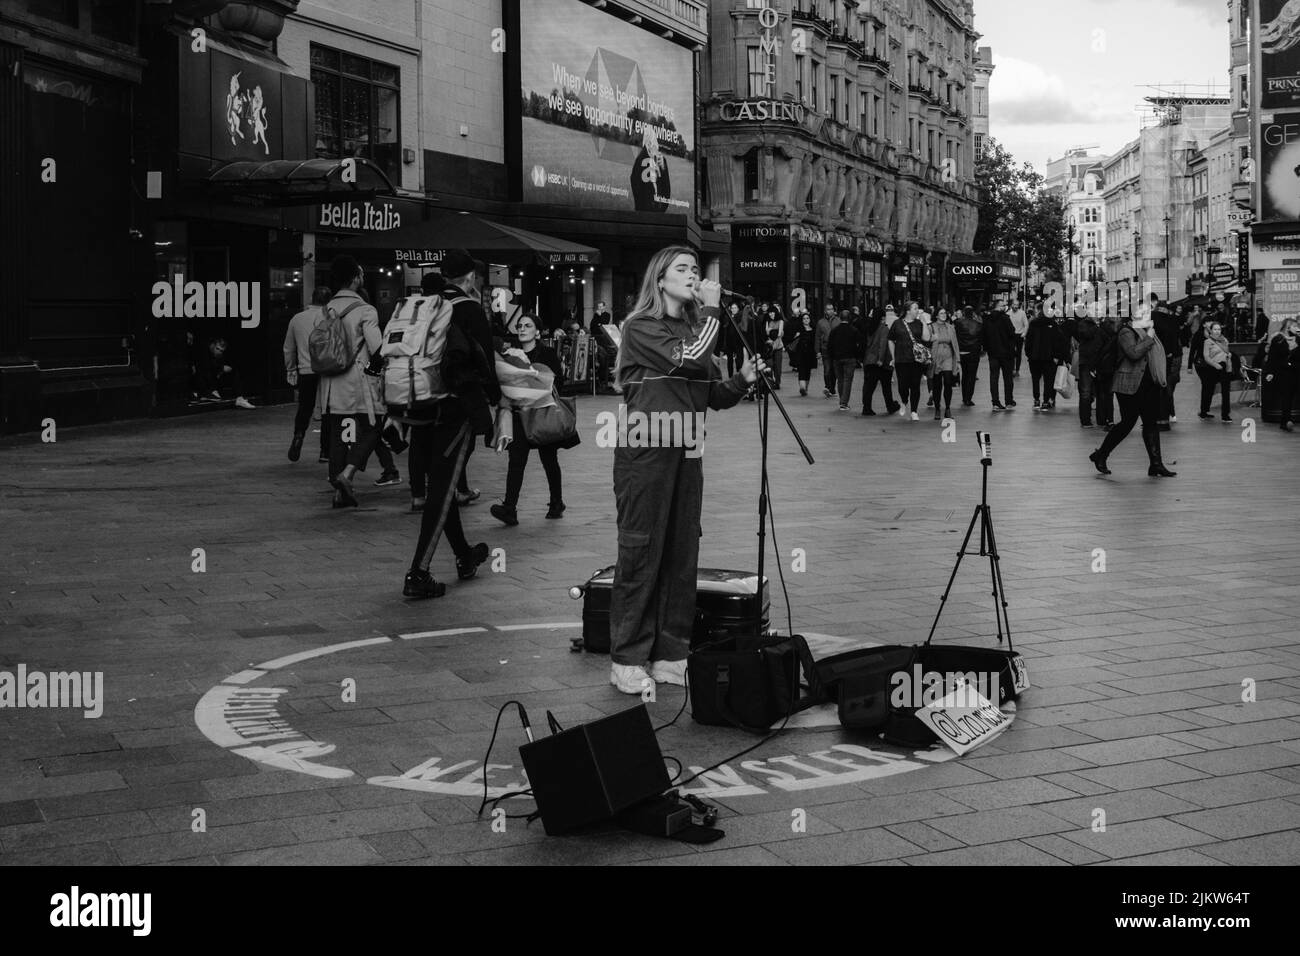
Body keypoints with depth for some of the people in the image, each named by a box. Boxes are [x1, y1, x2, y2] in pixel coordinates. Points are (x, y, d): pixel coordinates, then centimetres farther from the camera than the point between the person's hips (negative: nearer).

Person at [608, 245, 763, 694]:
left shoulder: (693, 328, 15)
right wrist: (711, 310, -9)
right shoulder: (642, 327, -6)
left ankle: (670, 655, 13)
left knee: (682, 555, 6)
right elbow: (689, 360, -20)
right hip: (645, 451, -7)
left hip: (686, 453, 7)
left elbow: (716, 396, 15)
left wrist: (742, 379, -4)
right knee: (640, 553, -4)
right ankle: (627, 660, 3)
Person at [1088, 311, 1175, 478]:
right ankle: (1100, 456, 12)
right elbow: (1134, 353, -28)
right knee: (1127, 423, -4)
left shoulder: (1147, 331, 15)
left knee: (1151, 423, 4)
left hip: (1149, 385, 8)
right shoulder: (1126, 332, -12)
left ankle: (1156, 464, 3)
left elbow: (1155, 353, 24)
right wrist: (1149, 338, -20)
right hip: (1130, 386, -8)